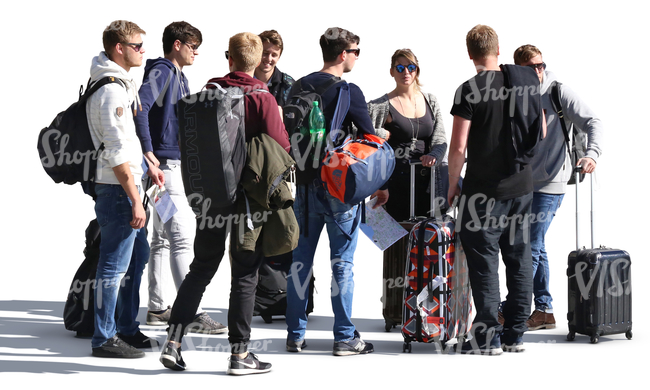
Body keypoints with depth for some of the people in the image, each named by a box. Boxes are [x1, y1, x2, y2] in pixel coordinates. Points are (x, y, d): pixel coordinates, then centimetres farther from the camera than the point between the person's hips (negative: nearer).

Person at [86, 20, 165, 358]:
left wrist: (146, 165, 17)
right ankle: (104, 339, 4)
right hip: (117, 189, -11)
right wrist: (135, 200, -21)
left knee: (137, 256, 18)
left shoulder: (120, 83, 15)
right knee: (115, 265, -4)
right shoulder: (112, 89, -18)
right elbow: (117, 151, -22)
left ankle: (126, 328, 28)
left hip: (127, 184, 11)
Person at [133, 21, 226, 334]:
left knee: (163, 239, 14)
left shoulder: (178, 75, 18)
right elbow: (140, 107, -25)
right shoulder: (161, 71, -11)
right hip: (166, 165, -10)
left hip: (178, 164, 10)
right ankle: (193, 314, -12)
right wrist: (148, 152, -25)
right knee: (182, 239, -11)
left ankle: (157, 308, 21)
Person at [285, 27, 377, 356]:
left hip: (305, 182, 5)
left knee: (300, 260, 10)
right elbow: (370, 138, -7)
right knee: (342, 262, 1)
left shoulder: (298, 88, 6)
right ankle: (345, 337, 4)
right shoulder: (348, 91, -10)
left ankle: (295, 335, 13)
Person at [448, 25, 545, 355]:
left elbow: (458, 146, -16)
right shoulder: (528, 82, 3)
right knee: (519, 259, 11)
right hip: (522, 185, 5)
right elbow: (541, 133, 13)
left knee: (483, 260, 2)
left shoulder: (470, 90, -13)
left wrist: (453, 185, -4)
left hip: (484, 188, -5)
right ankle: (514, 334, 17)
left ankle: (487, 336, 3)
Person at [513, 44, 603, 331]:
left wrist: (592, 154, -29)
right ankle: (543, 311, 18)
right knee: (536, 248, 11)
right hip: (524, 184, 7)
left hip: (550, 183, -7)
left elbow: (593, 122, -13)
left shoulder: (559, 93, -8)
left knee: (531, 248, -9)